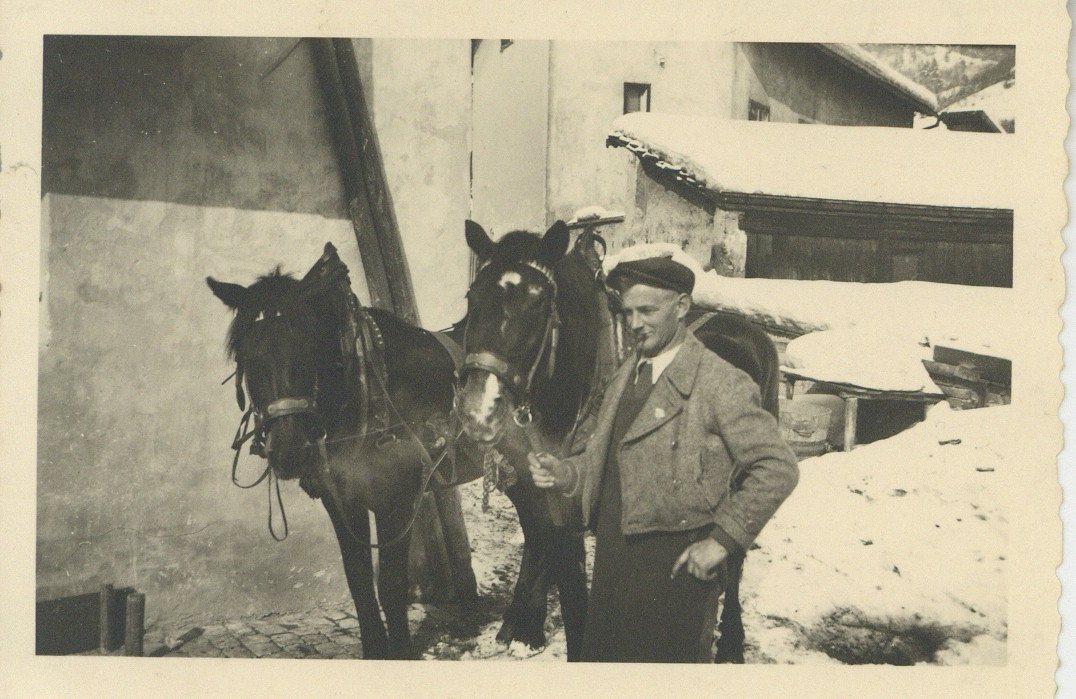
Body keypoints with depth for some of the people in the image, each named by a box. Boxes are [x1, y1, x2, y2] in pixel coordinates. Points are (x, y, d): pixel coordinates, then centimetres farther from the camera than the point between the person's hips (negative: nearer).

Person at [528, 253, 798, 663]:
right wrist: (562, 474, -4)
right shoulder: (626, 375, 12)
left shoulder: (720, 384, -12)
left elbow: (777, 468, -15)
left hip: (678, 568, -7)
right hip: (612, 564, 7)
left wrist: (723, 539, -17)